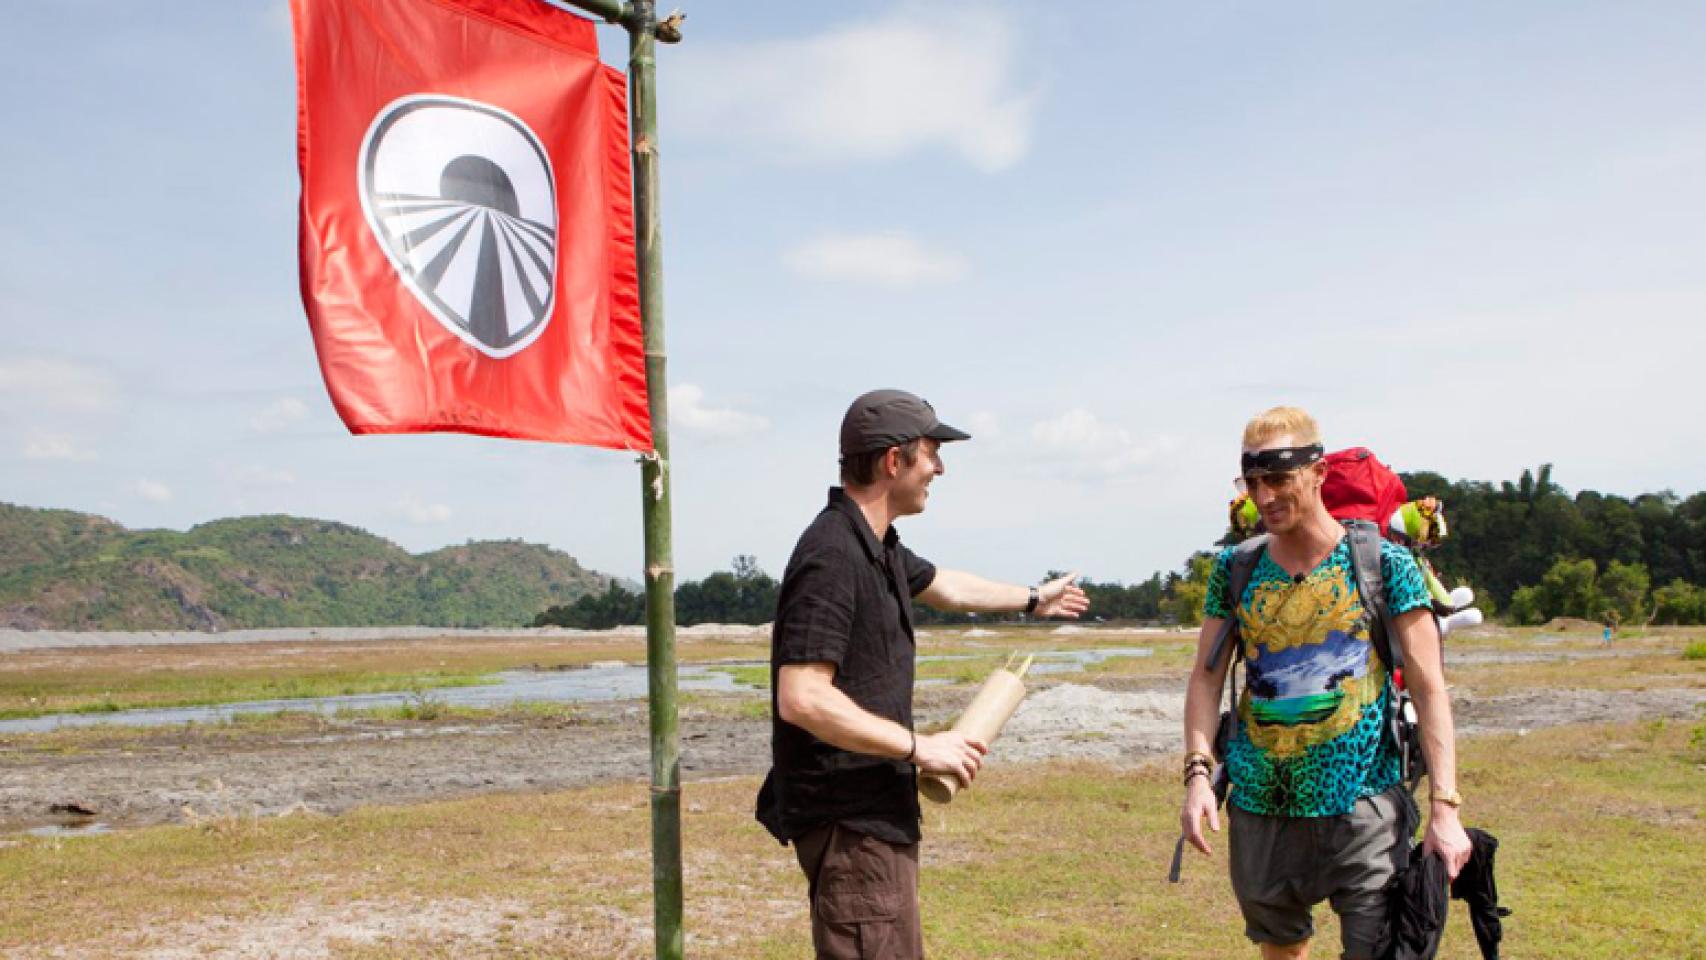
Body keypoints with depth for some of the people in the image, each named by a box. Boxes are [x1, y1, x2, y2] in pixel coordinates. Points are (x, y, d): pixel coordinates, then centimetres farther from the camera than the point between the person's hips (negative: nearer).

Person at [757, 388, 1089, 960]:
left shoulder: (878, 546, 11)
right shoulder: (833, 557, -21)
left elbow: (944, 586, 33)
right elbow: (801, 699, -28)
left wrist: (1032, 599, 46)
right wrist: (919, 747, -21)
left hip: (881, 807, 11)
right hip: (849, 819, -11)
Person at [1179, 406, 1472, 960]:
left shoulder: (1383, 564, -5)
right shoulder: (1236, 569, 4)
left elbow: (1428, 687, -6)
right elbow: (1207, 677, 5)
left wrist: (1444, 807, -13)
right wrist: (1197, 773, -9)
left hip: (1363, 808, -3)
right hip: (1260, 810, 4)